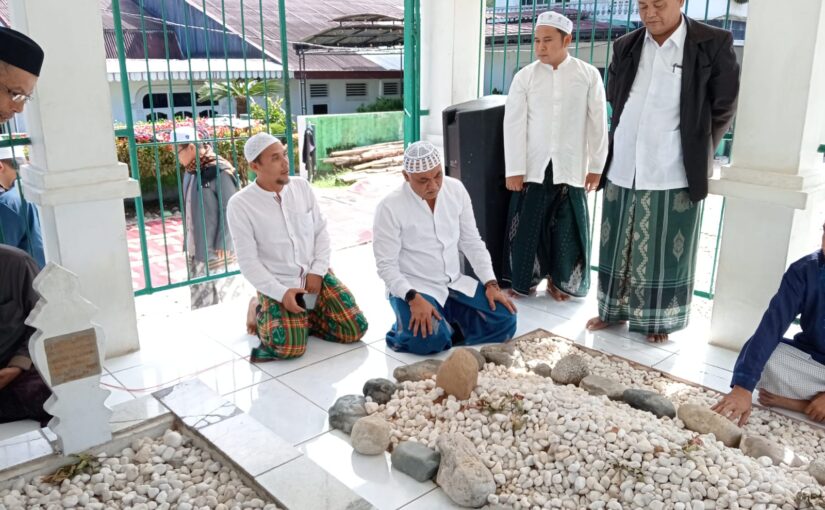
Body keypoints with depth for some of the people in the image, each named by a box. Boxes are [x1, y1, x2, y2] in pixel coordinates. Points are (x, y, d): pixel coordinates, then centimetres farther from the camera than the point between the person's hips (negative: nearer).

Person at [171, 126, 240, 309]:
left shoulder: (219, 171, -14)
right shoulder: (190, 171, 10)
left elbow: (229, 210, -15)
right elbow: (189, 209, 15)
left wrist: (223, 245, -16)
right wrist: (187, 242, 14)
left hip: (215, 250, -8)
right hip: (194, 249, 8)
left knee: (215, 301, -1)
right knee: (197, 300, 16)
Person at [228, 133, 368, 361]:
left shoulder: (302, 186, 1)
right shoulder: (240, 205, -11)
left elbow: (321, 232, 6)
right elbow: (248, 261, -11)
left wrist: (317, 272, -8)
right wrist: (281, 293, -20)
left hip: (315, 275, 4)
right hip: (277, 285, -4)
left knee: (355, 330, -8)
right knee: (290, 346, -24)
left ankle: (303, 317, 15)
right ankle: (259, 312, 7)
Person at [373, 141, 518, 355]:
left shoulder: (456, 189, 0)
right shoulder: (390, 207, -15)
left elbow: (472, 242, 6)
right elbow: (386, 265, -14)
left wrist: (491, 284, -4)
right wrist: (413, 298, -29)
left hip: (455, 284, 5)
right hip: (414, 289, -5)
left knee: (505, 321, -11)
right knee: (429, 340, -32)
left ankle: (445, 327, 2)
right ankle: (407, 330, 1)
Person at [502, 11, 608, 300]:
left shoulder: (589, 75, -1)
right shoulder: (524, 77, 0)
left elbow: (597, 124, 2)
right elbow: (514, 125, -2)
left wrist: (596, 166, 2)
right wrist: (514, 169, -6)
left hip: (570, 168, 0)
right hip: (533, 167, 0)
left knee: (566, 228, 7)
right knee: (527, 226, 4)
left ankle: (558, 281, 25)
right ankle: (523, 280, 21)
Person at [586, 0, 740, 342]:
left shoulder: (715, 44, -6)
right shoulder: (625, 46, 5)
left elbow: (723, 110, 1)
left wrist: (697, 155, 9)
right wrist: (630, 145, 14)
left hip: (674, 174, -3)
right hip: (623, 170, 4)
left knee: (666, 253, 8)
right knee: (617, 248, 13)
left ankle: (658, 320, 24)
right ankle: (614, 311, 30)